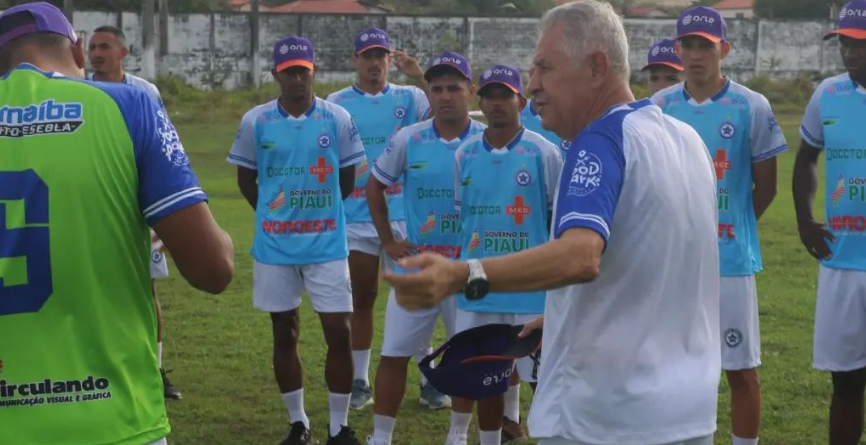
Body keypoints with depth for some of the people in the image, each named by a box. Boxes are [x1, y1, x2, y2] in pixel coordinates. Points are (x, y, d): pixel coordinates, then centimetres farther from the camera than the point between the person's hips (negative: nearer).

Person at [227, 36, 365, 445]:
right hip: (274, 247, 1)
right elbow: (246, 179, 10)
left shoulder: (338, 119, -4)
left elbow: (347, 180, 8)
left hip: (327, 245, 0)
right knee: (284, 335, 9)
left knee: (339, 333, -2)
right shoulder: (256, 121, -3)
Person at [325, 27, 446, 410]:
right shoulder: (337, 104, 3)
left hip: (404, 215, 0)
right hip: (356, 217, 0)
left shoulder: (408, 98, 3)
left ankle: (429, 377, 17)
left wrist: (419, 76, -21)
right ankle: (359, 381, 18)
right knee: (362, 299, 9)